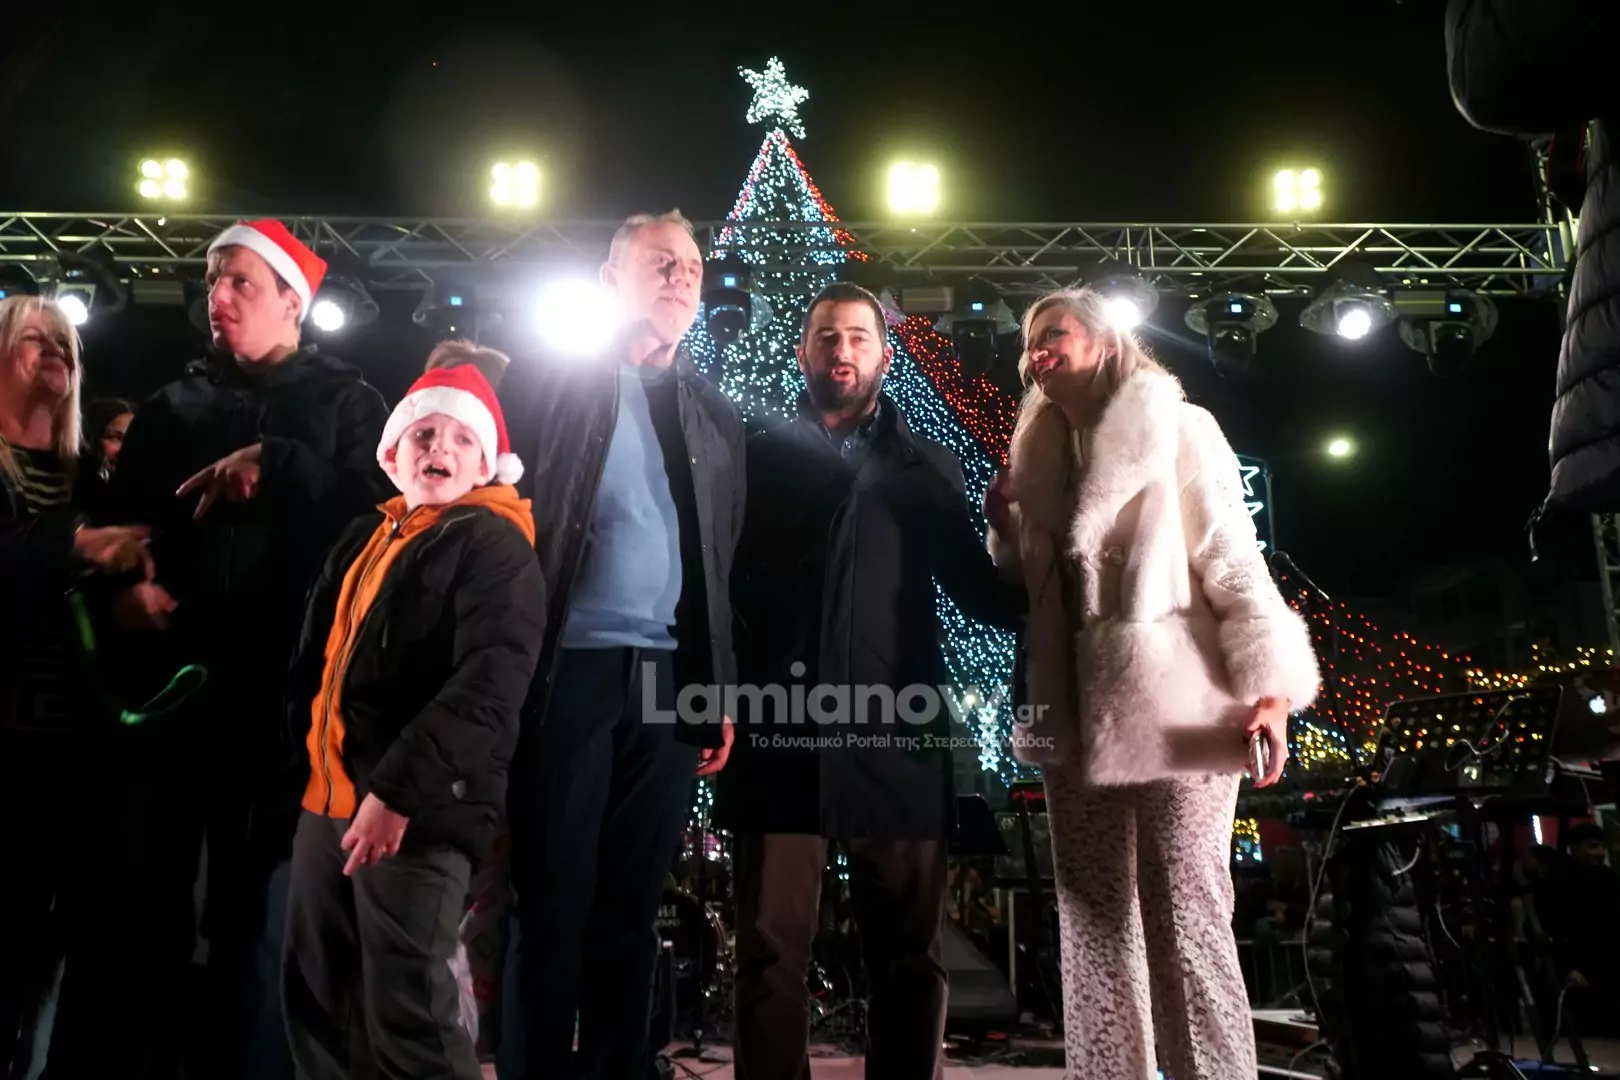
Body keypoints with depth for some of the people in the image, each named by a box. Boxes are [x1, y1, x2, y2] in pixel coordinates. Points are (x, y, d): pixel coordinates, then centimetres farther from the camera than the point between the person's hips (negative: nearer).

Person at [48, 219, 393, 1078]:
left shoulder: (343, 403, 8)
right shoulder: (172, 406, 19)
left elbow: (380, 510, -7)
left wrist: (276, 466, -16)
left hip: (277, 682, -3)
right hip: (166, 673, 3)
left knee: (252, 904, 3)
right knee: (134, 894, 3)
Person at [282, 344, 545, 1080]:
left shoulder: (495, 543, -6)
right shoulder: (365, 537, 18)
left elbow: (489, 684, -18)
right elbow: (315, 655, 23)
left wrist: (398, 791, -22)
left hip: (417, 810, -8)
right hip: (329, 797, 8)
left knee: (405, 1019, -4)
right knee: (318, 1002, 15)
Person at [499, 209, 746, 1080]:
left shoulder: (716, 416, 16)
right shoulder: (555, 381, 5)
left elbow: (725, 566, 15)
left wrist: (722, 692, 9)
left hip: (670, 682, 3)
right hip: (571, 672, -3)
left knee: (632, 910, 10)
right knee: (552, 904, 4)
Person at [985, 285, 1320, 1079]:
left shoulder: (1178, 430, 1)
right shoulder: (1040, 457, 16)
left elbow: (1232, 560, -6)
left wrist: (1268, 685, -17)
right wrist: (1006, 525, 5)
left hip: (1170, 707, -6)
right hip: (1078, 715, 6)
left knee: (1186, 921, -6)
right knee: (1093, 923, 8)